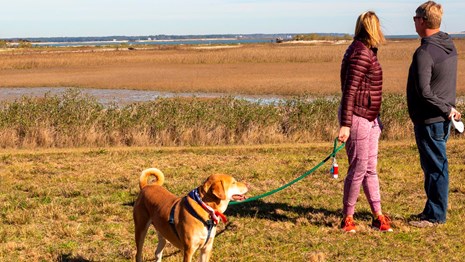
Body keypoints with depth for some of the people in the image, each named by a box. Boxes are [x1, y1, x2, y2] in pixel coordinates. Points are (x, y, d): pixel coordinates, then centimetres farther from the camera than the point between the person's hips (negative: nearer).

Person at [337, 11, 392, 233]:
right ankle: (347, 218, 10)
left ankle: (378, 216, 19)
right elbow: (350, 90, -21)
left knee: (370, 169, 13)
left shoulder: (366, 52, 13)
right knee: (358, 169, -2)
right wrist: (345, 124, -24)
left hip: (370, 118, 10)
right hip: (357, 118, -10)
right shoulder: (361, 53, -17)